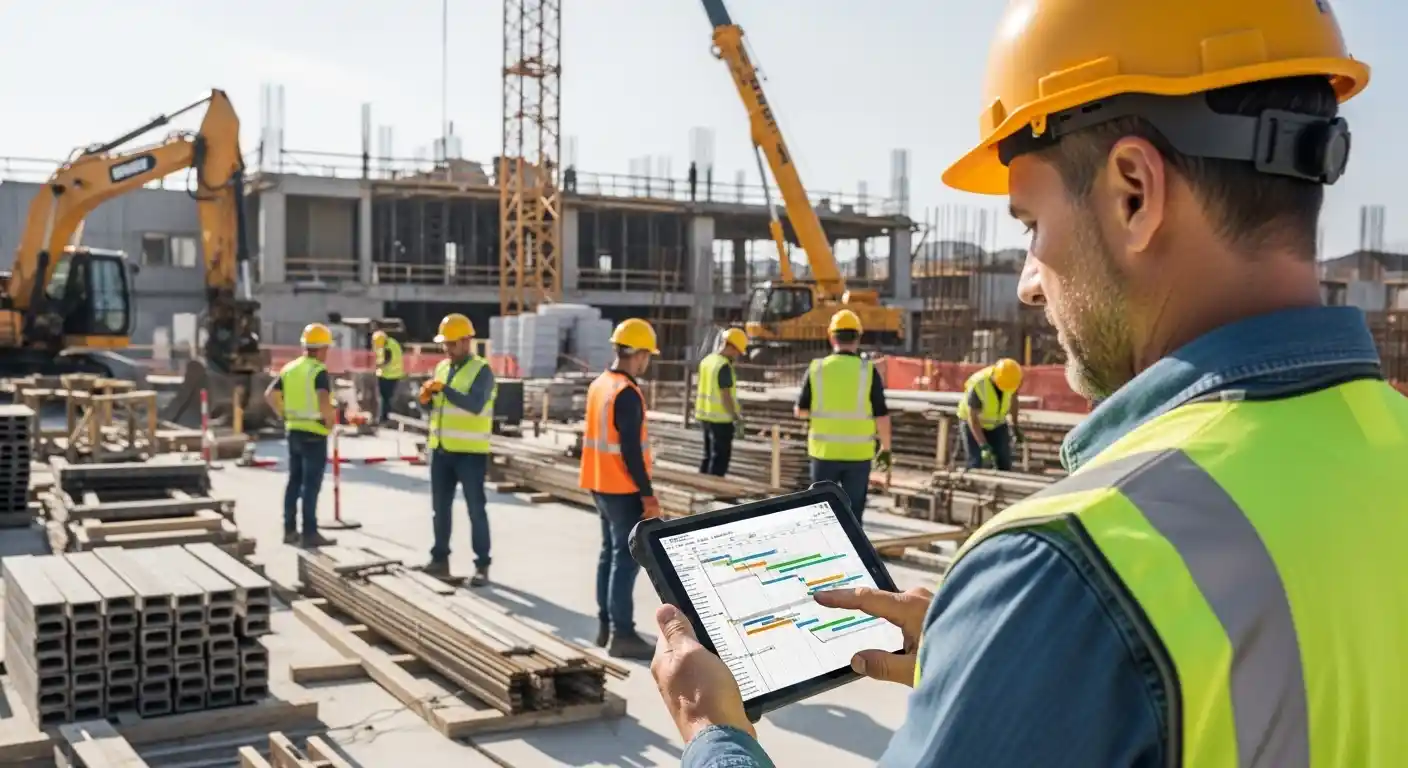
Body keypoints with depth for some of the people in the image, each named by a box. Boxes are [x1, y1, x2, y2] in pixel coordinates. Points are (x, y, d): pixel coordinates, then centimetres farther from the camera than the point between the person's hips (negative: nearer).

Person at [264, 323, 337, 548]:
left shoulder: (290, 368, 8)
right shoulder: (319, 371, -14)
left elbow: (270, 395, 9)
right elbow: (323, 400, -29)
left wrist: (285, 416, 14)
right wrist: (331, 420, -13)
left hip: (294, 431, 7)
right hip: (314, 434, -7)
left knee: (294, 481, 14)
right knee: (311, 484, -2)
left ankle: (290, 530, 19)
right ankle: (309, 533, 2)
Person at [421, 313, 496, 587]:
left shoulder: (481, 370, -9)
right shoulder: (441, 367, 12)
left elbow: (476, 405, -23)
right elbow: (434, 406, 16)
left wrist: (445, 389, -26)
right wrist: (426, 398, -6)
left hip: (470, 451, -7)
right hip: (441, 449, 7)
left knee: (476, 509, -1)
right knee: (440, 507, 12)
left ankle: (482, 565, 3)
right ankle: (440, 558, 22)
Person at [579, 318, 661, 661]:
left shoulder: (598, 385, 10)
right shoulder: (627, 393, -19)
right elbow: (630, 450, -22)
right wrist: (648, 494, -17)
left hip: (600, 485, 9)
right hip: (623, 489, -9)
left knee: (610, 554, 16)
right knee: (626, 558, -5)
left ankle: (605, 625, 22)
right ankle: (622, 635, -3)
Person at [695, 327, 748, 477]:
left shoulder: (706, 360, 8)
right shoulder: (724, 366, -19)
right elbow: (725, 395, -20)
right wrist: (736, 416, -12)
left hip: (706, 415, 9)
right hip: (721, 418, -9)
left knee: (708, 455, 18)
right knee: (720, 457, 0)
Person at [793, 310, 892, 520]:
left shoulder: (816, 368, -4)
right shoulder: (868, 370, -7)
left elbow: (801, 411, 2)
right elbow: (882, 415, -6)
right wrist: (886, 448, 6)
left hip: (824, 451, 1)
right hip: (858, 453, -1)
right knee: (853, 511, 9)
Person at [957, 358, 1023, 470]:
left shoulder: (1010, 377, -22)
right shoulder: (978, 385, -36)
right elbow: (972, 419, -32)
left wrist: (1014, 426, 4)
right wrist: (984, 446, -40)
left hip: (997, 423, 4)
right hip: (974, 423, -4)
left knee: (1004, 464, -3)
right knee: (976, 466, -10)